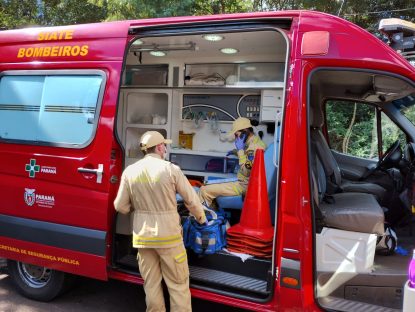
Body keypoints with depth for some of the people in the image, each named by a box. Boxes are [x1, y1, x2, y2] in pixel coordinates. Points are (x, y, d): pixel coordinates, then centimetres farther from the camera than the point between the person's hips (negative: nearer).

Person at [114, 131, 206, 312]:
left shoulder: (129, 171, -2)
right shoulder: (171, 169, -11)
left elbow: (120, 206, 2)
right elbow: (191, 199, -4)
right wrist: (201, 218, 15)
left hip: (142, 236, 4)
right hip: (168, 235, -3)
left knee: (151, 283, 17)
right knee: (178, 283, 9)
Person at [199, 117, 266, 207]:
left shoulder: (253, 147, -23)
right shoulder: (256, 141, 9)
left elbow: (246, 172, -25)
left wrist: (240, 150, -20)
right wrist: (236, 151, 18)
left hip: (244, 186, -11)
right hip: (245, 182, 11)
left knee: (204, 190, -13)